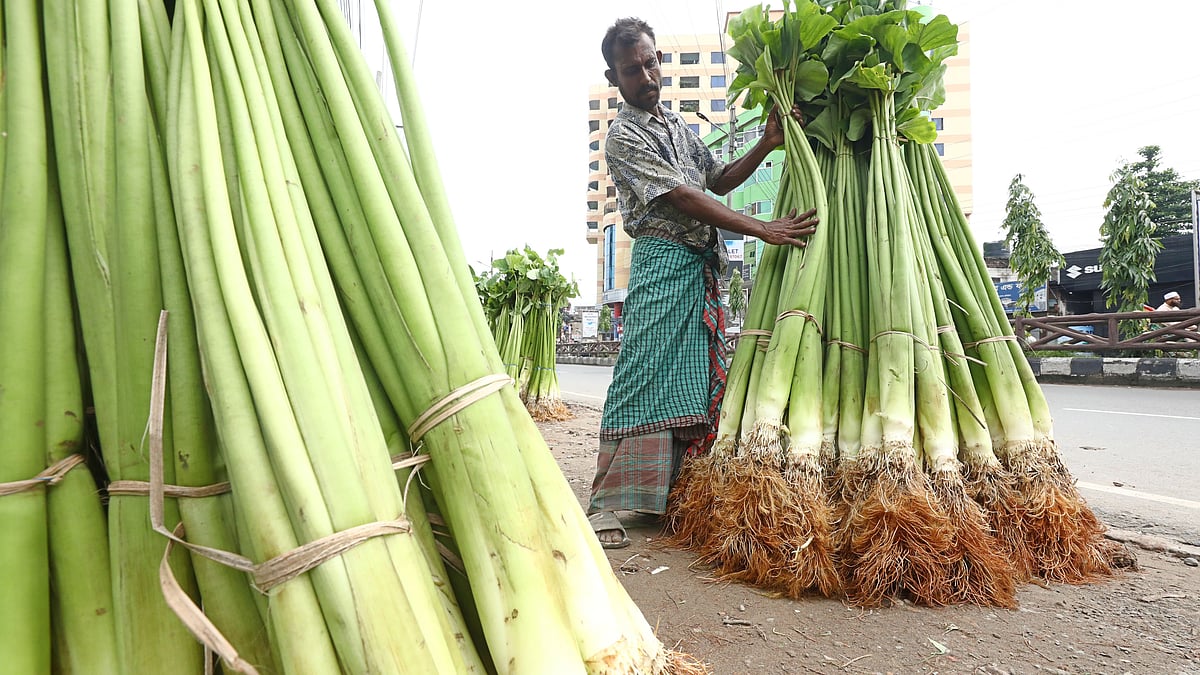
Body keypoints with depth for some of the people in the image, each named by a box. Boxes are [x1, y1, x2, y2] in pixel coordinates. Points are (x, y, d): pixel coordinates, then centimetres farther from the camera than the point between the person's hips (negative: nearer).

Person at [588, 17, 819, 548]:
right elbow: (683, 199, -14)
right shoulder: (623, 136, -5)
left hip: (704, 265, 8)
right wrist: (764, 230, -17)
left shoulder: (677, 124, 21)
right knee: (645, 375, -14)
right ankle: (606, 504, -10)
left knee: (698, 379, 7)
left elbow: (719, 181, 25)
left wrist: (766, 146, 9)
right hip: (663, 260, -8)